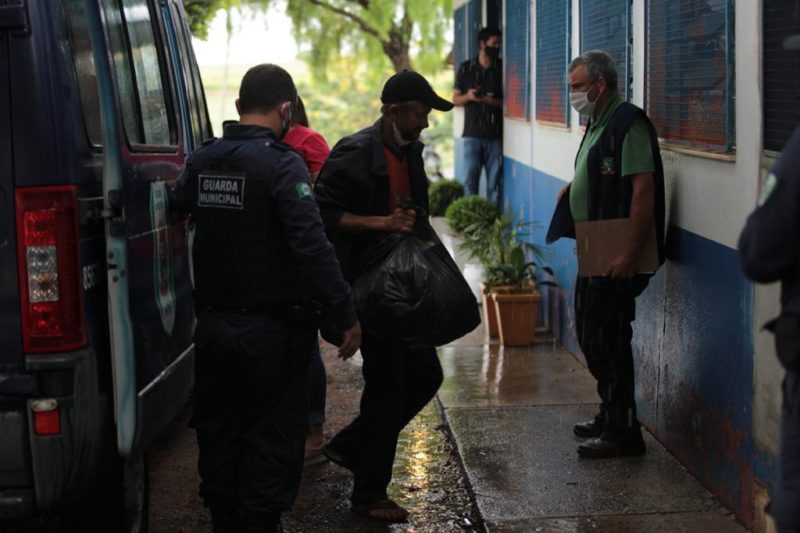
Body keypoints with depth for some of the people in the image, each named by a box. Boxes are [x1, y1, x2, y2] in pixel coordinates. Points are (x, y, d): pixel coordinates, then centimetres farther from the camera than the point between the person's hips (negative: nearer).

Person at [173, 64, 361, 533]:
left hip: (212, 323, 6)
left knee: (218, 431, 17)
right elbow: (313, 246, -23)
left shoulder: (201, 161, 5)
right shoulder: (282, 164, -15)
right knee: (274, 436, 5)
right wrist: (347, 314, -20)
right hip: (270, 329, -6)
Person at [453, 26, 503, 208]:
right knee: (470, 180, -3)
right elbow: (455, 99, 11)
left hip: (496, 135, 0)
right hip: (472, 133, 0)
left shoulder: (503, 69, 6)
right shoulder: (466, 68, 7)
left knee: (494, 182, 0)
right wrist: (468, 96, -10)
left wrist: (492, 101, -13)